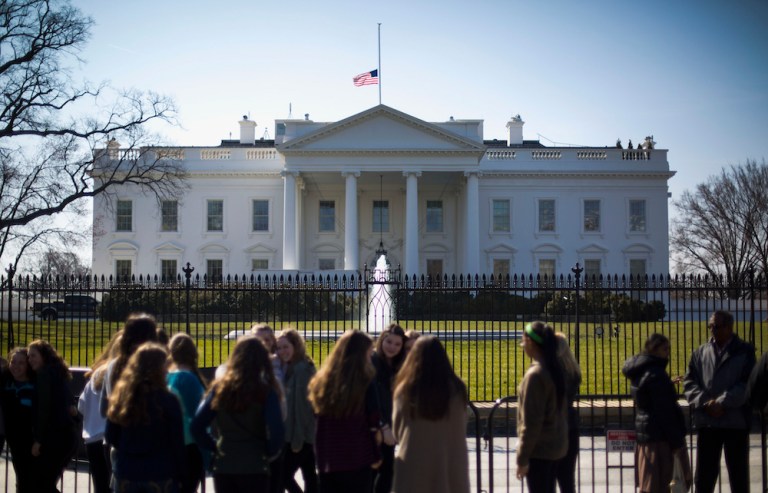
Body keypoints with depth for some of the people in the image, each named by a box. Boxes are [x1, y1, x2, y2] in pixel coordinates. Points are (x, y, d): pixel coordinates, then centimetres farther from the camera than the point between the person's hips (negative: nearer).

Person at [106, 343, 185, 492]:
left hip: (126, 474, 4)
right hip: (160, 474, -3)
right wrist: (180, 474, 3)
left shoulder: (121, 396, -2)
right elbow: (177, 442, -8)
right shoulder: (168, 400, -12)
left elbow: (110, 437, 5)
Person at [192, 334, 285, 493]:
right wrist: (269, 453, 0)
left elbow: (196, 426, -2)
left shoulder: (220, 387, 0)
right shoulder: (266, 391, -10)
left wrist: (214, 447, 8)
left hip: (223, 468, 3)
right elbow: (277, 431, -18)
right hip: (255, 469, -3)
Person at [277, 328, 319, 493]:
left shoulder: (302, 369, -15)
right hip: (306, 435, 9)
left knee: (284, 475, -7)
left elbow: (302, 405, -18)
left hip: (300, 436, -9)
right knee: (310, 477, 11)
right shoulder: (287, 367, 13)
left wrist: (297, 439, -18)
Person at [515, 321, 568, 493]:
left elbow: (531, 421, -19)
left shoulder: (535, 374, -19)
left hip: (539, 448, -9)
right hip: (556, 445, 9)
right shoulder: (555, 369, 7)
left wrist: (522, 458, -15)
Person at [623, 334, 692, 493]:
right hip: (659, 437, -10)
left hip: (643, 432, 10)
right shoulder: (656, 374, -17)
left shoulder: (640, 372, 12)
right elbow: (664, 412, -19)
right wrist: (677, 442, -16)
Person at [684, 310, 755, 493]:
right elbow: (689, 382, 5)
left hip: (736, 421, -3)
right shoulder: (700, 352, 12)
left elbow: (747, 383, -7)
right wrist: (705, 402, -12)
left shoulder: (745, 351, 3)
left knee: (738, 475, 6)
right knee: (703, 477, 6)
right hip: (706, 421, 3)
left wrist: (722, 402, -16)